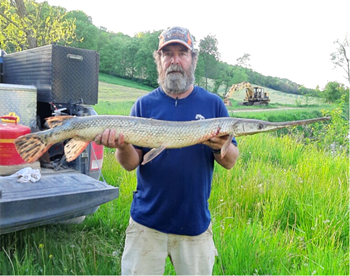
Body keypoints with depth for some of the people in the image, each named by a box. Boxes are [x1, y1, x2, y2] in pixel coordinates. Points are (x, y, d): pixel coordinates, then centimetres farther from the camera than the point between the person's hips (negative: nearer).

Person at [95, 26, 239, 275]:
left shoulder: (213, 104, 2)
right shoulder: (144, 105, 1)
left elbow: (230, 162, 1)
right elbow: (132, 164, -2)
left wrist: (221, 147, -21)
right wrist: (122, 146, -24)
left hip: (196, 224, 1)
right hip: (147, 221, 0)